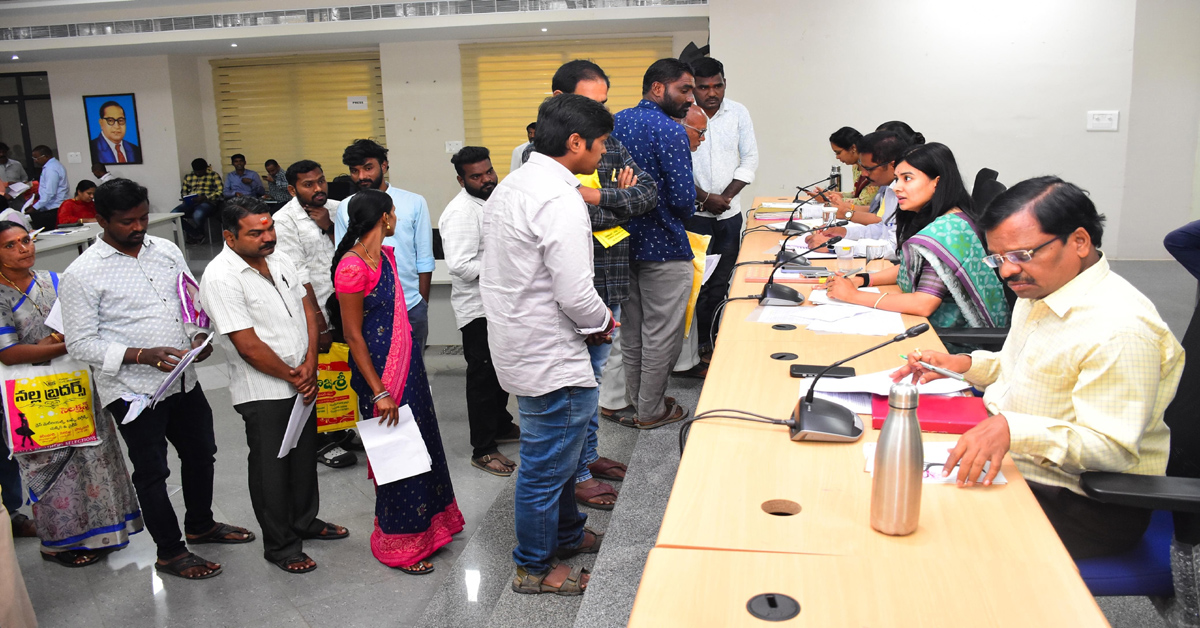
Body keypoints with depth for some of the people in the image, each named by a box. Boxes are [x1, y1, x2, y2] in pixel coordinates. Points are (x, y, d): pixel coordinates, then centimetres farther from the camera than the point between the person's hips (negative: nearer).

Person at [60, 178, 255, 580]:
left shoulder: (166, 250, 3)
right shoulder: (82, 274, -14)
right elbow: (80, 344, -14)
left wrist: (199, 336, -8)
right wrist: (142, 356, -25)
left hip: (184, 380, 6)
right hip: (133, 391, -6)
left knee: (201, 452, 21)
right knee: (152, 472, 8)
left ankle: (201, 524, 45)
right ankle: (170, 553, 26)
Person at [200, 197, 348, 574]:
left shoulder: (280, 263, 5)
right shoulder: (221, 278, -20)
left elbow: (308, 309, 7)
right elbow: (248, 345, -22)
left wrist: (309, 365, -6)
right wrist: (292, 377, -12)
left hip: (302, 384, 8)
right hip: (263, 393, -7)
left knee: (305, 456, 21)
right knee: (271, 469, 6)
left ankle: (305, 521, 41)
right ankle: (280, 546, 22)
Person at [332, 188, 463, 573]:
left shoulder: (386, 255, 6)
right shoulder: (352, 268, -21)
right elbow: (353, 336, -19)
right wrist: (379, 392, -19)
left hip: (407, 364, 9)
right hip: (380, 371, -9)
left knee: (420, 444, 18)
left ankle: (422, 526, 36)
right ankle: (398, 546, 19)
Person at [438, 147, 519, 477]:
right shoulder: (461, 211, -20)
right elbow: (460, 265, -28)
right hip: (479, 308, -9)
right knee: (483, 376, -1)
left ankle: (501, 425, 41)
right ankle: (483, 450, 9)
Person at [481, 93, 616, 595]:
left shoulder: (509, 186, 8)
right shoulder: (560, 201, -23)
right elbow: (575, 294, -27)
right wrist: (604, 322, -5)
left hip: (515, 343, 10)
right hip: (551, 358, -10)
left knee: (559, 452, 26)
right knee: (546, 466, 7)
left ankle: (568, 534, 44)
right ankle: (534, 568, 25)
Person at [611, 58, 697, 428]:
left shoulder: (615, 124, 7)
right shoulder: (670, 131, -17)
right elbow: (684, 198, -21)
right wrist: (680, 216, 0)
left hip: (623, 242, 8)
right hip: (663, 247, -8)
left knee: (631, 330, 18)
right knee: (662, 333, 5)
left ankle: (632, 401, 31)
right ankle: (651, 411, 16)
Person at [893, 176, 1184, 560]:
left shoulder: (1119, 328, -23)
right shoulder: (1039, 290, 9)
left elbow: (1111, 448, -27)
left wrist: (1011, 428, -41)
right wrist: (964, 364, 6)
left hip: (1079, 506, -9)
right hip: (1010, 464, 9)